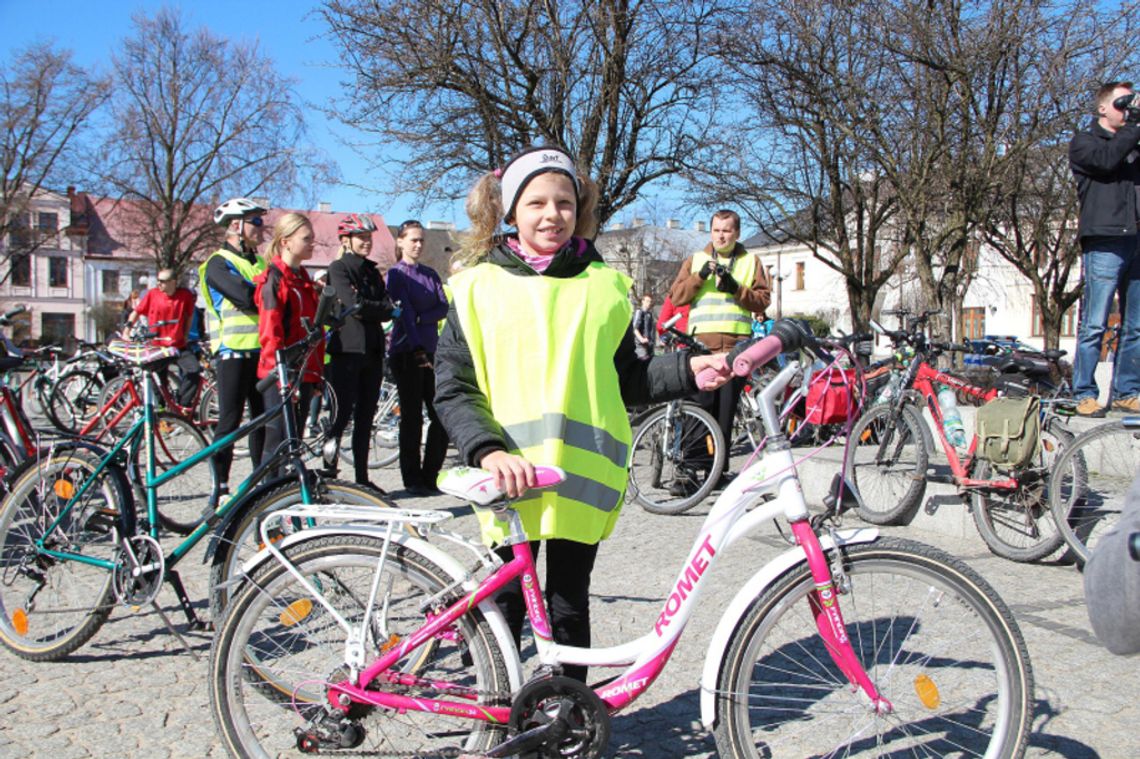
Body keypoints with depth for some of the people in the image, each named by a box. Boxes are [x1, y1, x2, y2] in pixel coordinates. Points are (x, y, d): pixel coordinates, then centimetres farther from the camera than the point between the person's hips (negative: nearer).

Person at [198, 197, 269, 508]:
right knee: (230, 421, -4)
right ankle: (220, 489, 2)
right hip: (233, 351, -7)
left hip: (261, 351, 7)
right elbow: (246, 297, -20)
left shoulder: (260, 263, 20)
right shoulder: (219, 263, -5)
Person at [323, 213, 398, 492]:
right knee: (342, 414, -8)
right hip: (346, 351, -6)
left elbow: (388, 311, 6)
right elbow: (354, 304, -15)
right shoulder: (338, 268, -1)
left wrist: (365, 307, -9)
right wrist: (381, 306, -2)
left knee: (365, 417, 8)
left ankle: (362, 477, 13)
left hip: (372, 351, 6)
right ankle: (329, 473, 0)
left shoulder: (373, 271, 18)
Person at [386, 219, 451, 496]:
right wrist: (416, 347, -24)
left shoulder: (430, 274, 15)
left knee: (442, 415, -1)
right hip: (406, 352, -5)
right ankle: (412, 480, 7)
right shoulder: (396, 274, -1)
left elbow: (444, 307, 3)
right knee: (412, 416, -2)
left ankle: (430, 477, 10)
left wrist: (421, 318, -15)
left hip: (430, 350, 5)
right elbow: (404, 310, -13)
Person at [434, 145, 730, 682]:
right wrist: (489, 451, -17)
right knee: (505, 604, 7)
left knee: (569, 606, 12)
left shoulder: (603, 286, 9)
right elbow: (453, 389, -1)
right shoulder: (479, 285, 3)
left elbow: (626, 380, 12)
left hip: (581, 477, 2)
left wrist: (686, 371, -3)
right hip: (509, 479, -1)